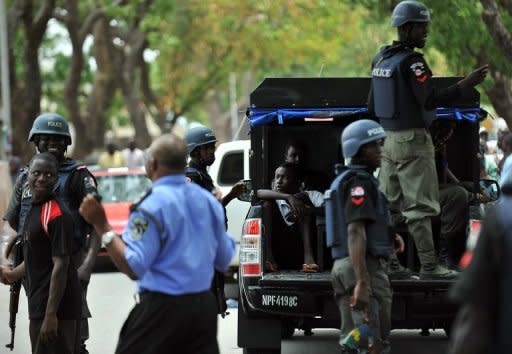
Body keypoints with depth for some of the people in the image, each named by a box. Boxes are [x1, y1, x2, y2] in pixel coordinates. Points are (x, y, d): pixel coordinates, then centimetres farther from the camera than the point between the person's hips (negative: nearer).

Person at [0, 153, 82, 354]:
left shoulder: (56, 215, -17)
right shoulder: (34, 210, 12)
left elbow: (60, 265, -21)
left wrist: (50, 314, -24)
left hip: (55, 308, -10)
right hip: (39, 307, 10)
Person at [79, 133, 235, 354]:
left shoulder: (151, 206, -13)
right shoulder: (208, 201, 7)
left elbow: (133, 267, -19)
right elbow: (224, 261, 17)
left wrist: (101, 225, -16)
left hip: (163, 307, -6)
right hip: (204, 305, 6)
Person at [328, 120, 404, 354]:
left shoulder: (343, 179, 21)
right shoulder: (360, 181, -12)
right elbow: (355, 232, -22)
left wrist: (388, 238, 17)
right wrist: (362, 281, -29)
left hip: (343, 264, 10)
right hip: (364, 265, -10)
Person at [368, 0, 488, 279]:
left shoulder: (381, 59, 9)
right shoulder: (412, 61, -17)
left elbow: (372, 104, 15)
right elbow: (431, 100, -24)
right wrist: (467, 83, -27)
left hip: (389, 140, 8)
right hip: (413, 141, -8)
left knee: (388, 202, 13)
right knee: (420, 206, -6)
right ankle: (429, 266, -6)